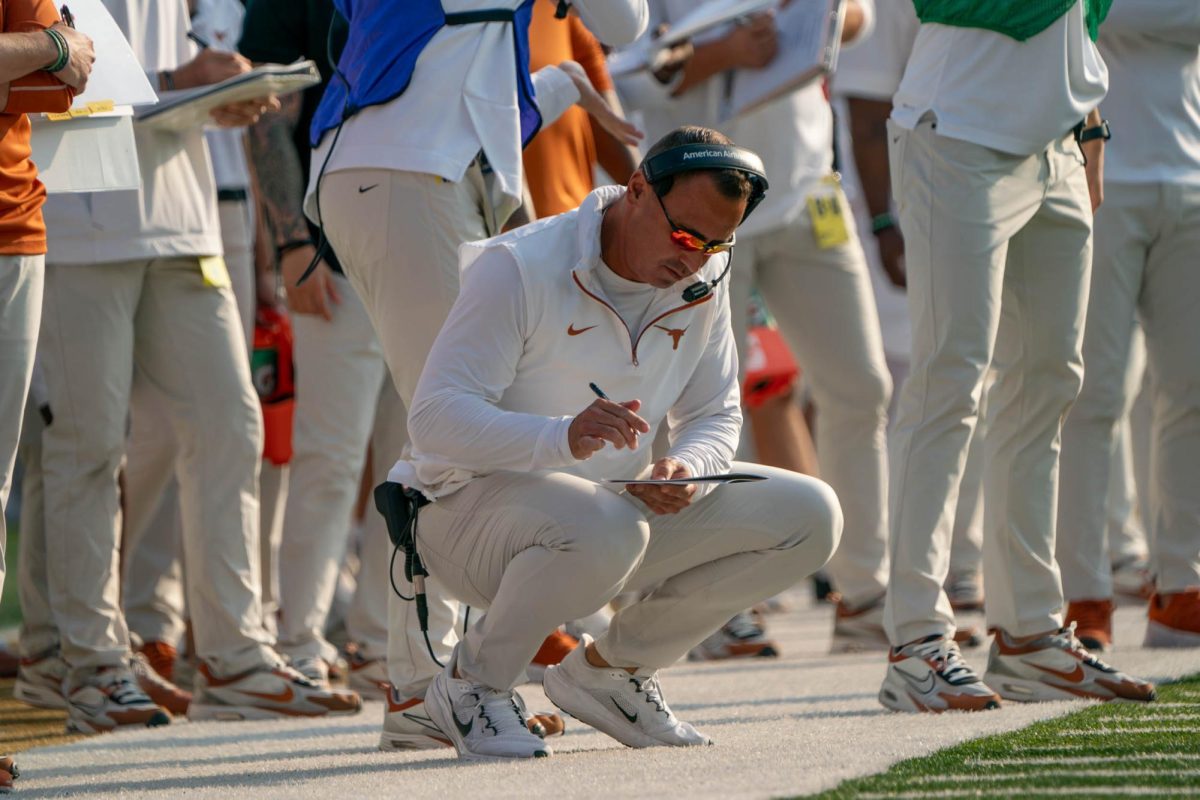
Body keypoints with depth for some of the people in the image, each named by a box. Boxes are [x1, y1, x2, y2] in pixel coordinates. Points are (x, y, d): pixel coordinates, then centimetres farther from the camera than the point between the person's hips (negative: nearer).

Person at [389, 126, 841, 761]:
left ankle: (610, 668, 7)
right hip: (475, 507, -7)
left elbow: (716, 417, 7)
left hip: (621, 501, 7)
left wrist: (687, 468, -20)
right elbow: (435, 417, -26)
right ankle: (469, 682, -13)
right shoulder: (518, 268, -19)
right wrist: (564, 437, -44)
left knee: (809, 518, -7)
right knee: (601, 528, -41)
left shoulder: (703, 282, 2)